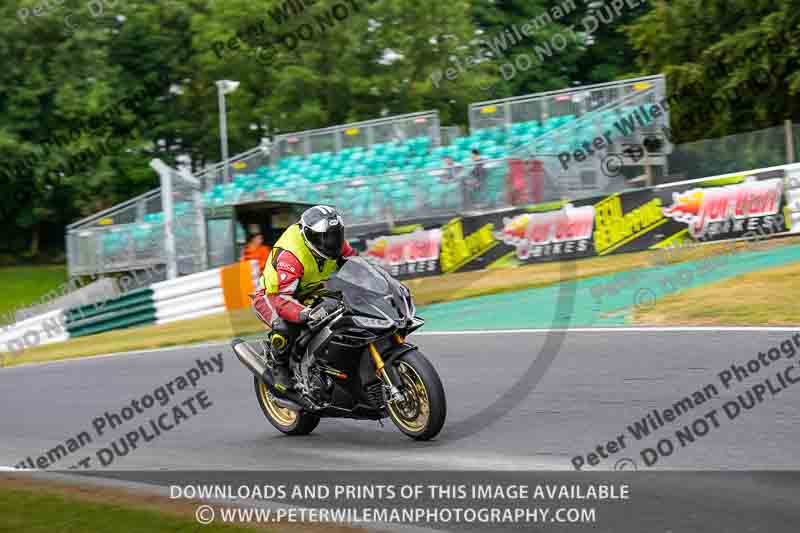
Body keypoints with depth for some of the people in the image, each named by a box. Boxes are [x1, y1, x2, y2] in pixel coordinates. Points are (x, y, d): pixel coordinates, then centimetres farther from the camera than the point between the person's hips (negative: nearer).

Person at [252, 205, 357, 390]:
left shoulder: (334, 243, -15)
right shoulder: (290, 255, -37)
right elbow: (281, 298, -43)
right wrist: (305, 314, -60)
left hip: (307, 295, 7)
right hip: (272, 294, -7)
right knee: (284, 326, -37)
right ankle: (280, 367, -10)